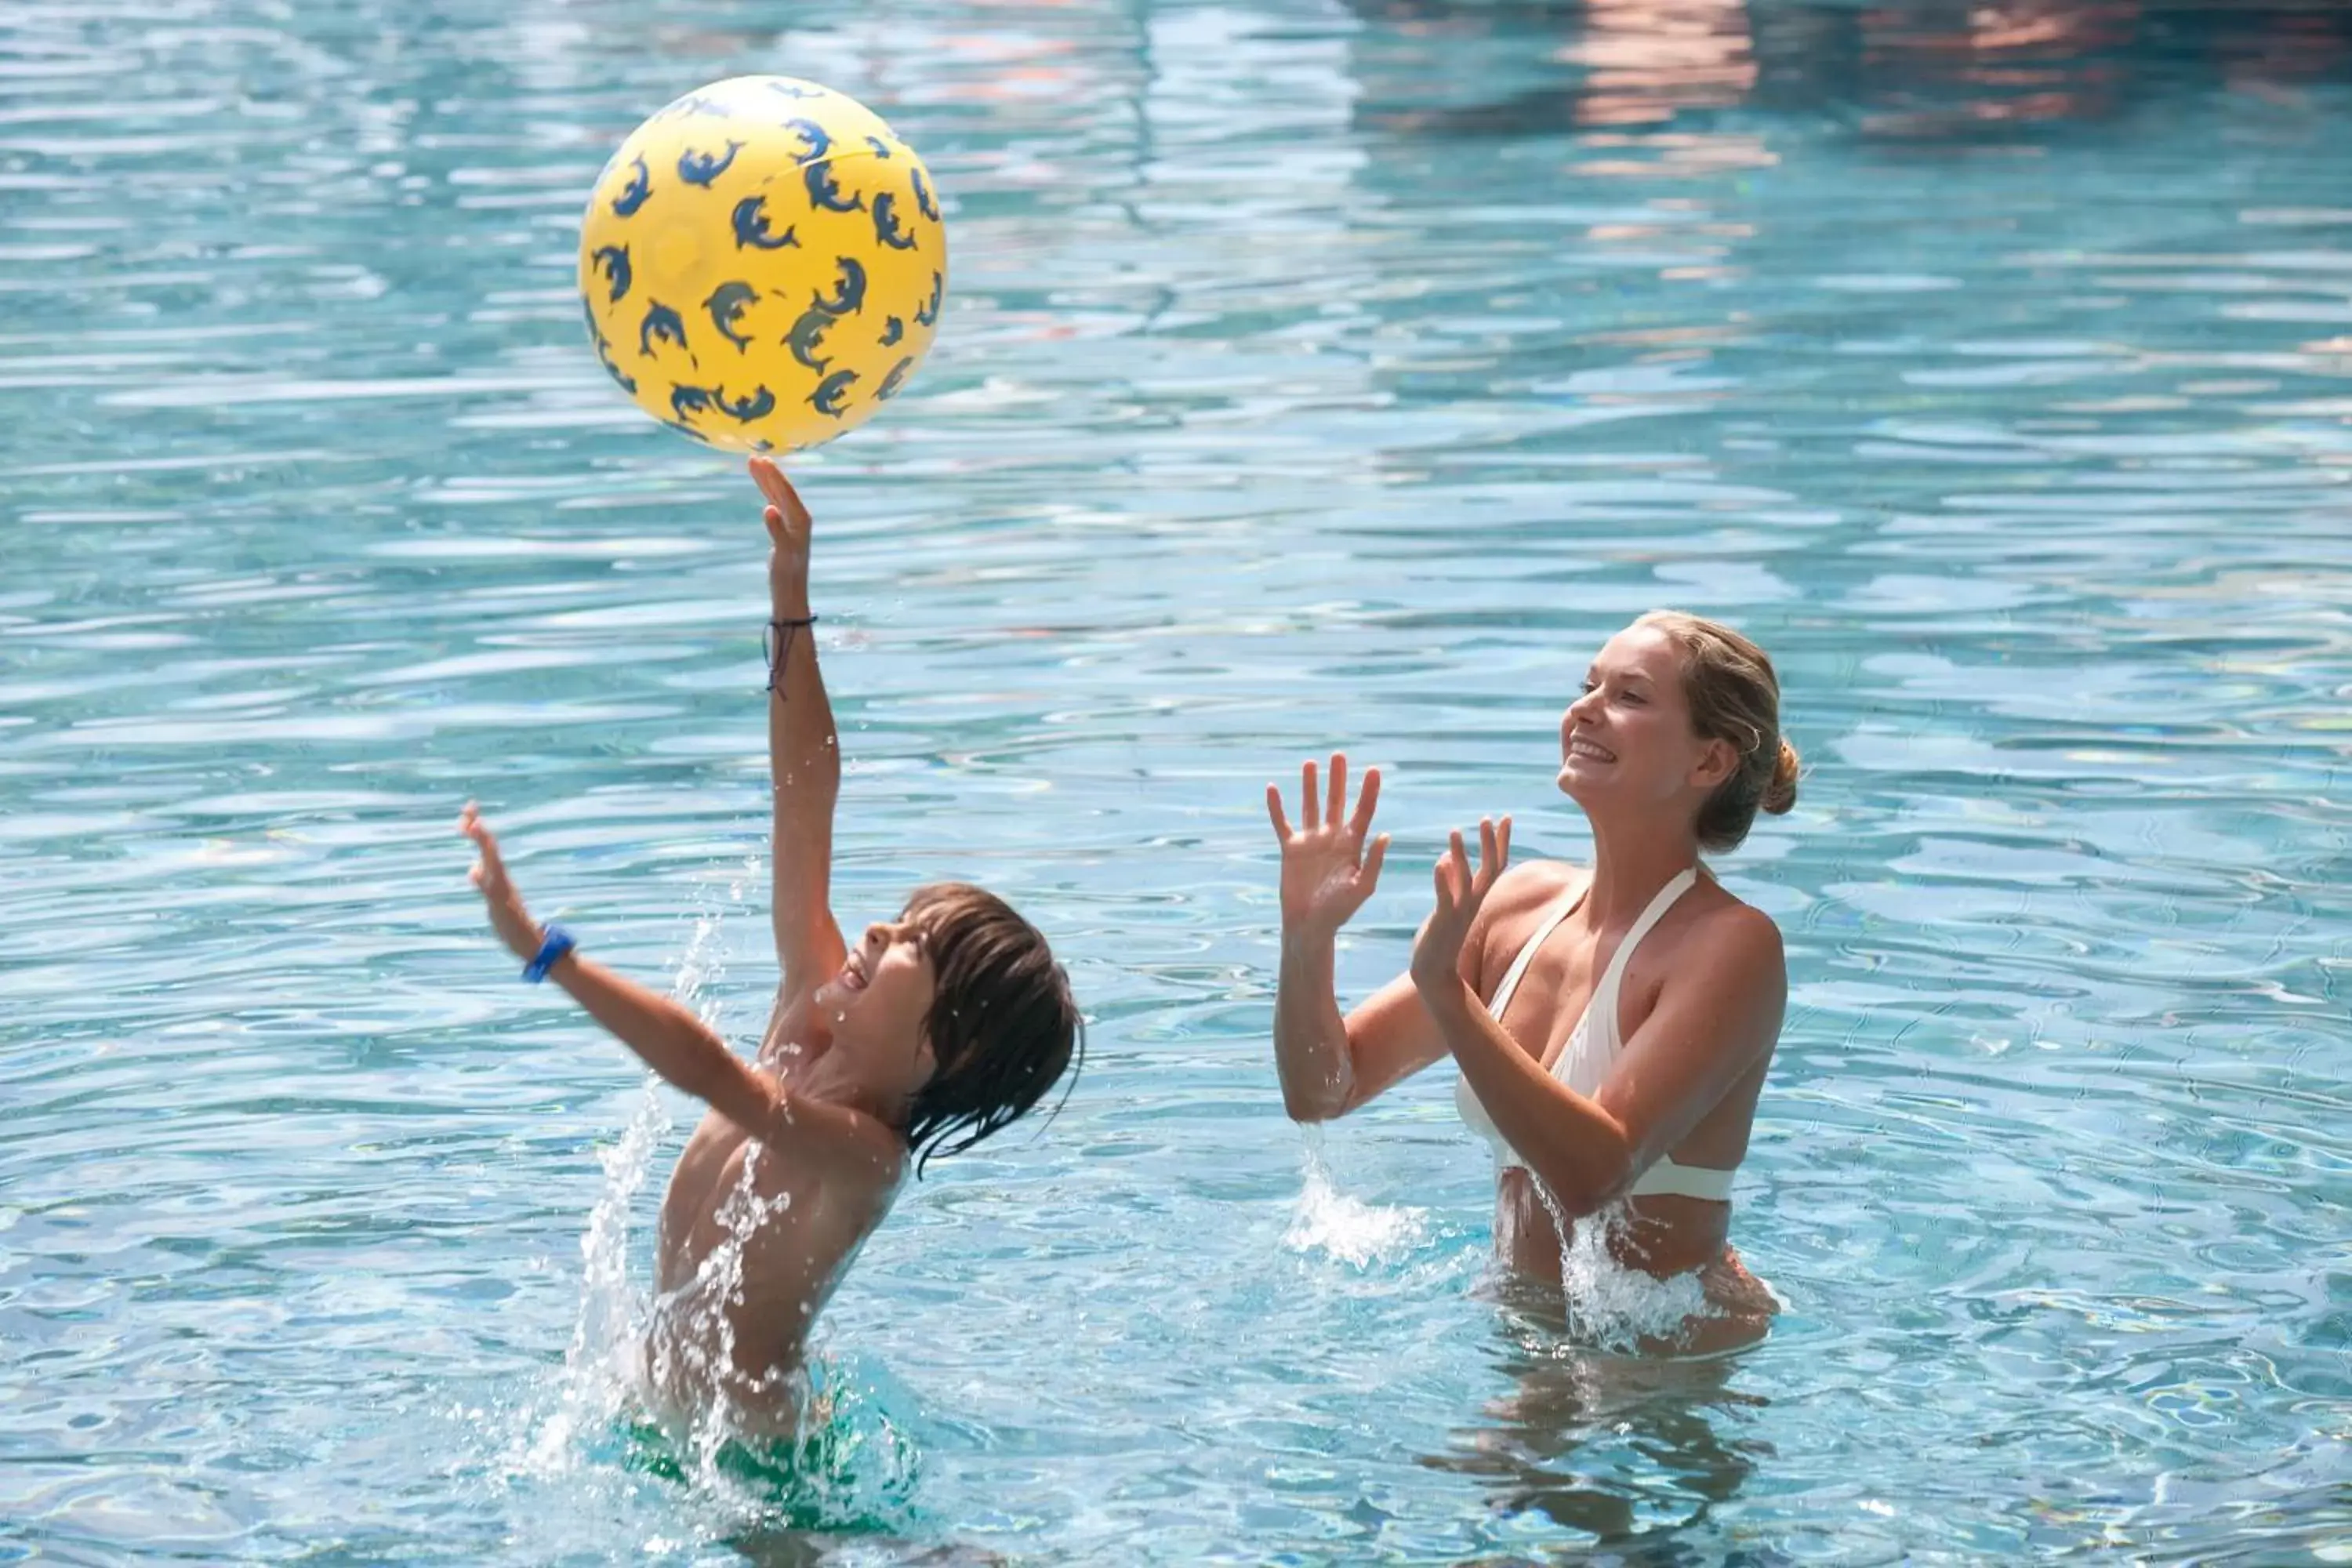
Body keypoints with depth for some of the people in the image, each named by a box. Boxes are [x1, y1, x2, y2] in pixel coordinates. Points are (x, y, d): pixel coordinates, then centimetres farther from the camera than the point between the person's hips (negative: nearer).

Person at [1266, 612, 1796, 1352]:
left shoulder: (1730, 944, -16)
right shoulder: (1522, 901, 3)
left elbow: (1595, 1174, -29)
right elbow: (1322, 1091, 5)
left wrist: (1445, 990, -34)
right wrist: (1307, 936, -13)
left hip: (1672, 1352, -6)